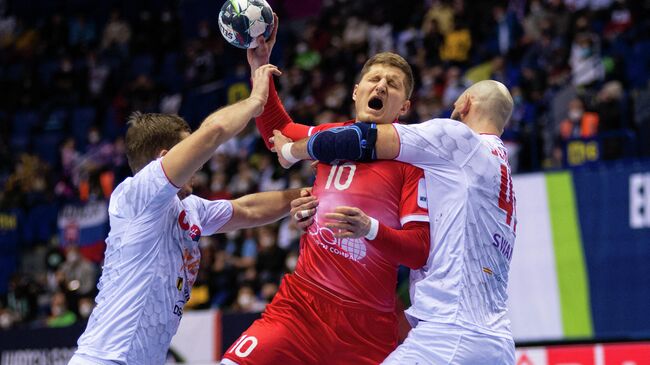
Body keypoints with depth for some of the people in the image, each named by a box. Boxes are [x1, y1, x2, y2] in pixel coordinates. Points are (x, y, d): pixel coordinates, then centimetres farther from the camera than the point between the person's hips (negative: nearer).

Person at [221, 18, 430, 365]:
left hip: (366, 325, -3)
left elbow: (421, 251, -8)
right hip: (301, 303, 3)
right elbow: (277, 130, 34)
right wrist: (259, 67, 24)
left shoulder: (411, 159, -2)